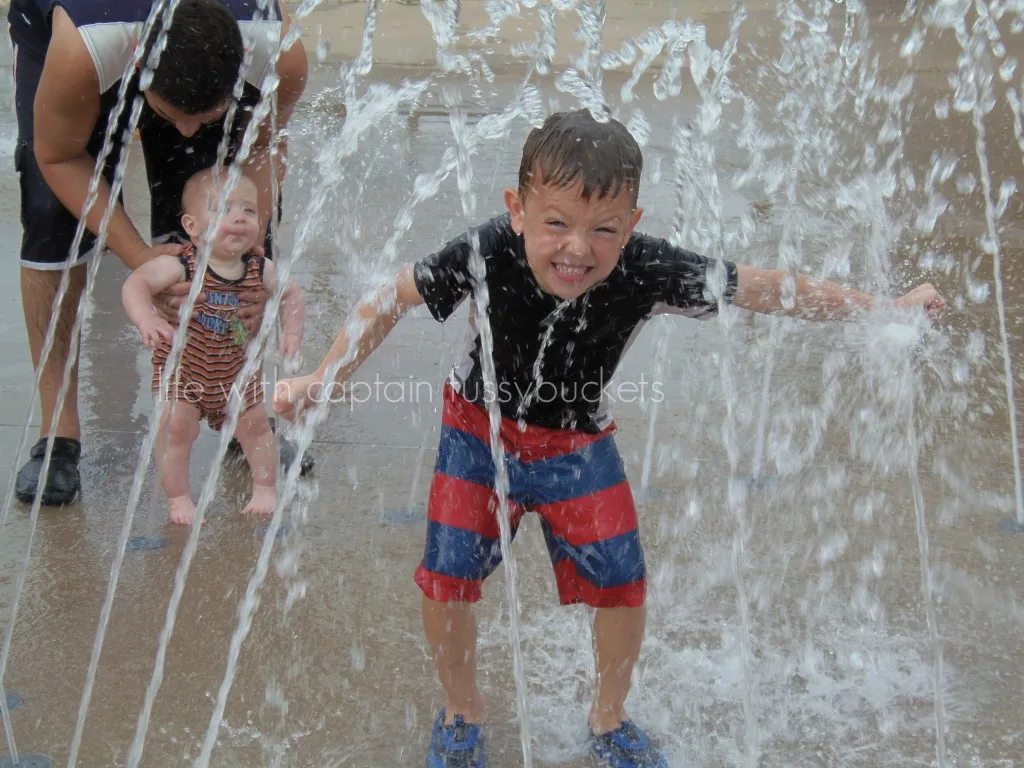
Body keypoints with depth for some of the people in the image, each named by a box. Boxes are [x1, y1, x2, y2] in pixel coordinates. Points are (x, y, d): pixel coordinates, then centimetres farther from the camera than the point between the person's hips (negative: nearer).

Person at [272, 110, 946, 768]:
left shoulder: (648, 271, -32)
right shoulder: (485, 256, -34)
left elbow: (769, 289, -22)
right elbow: (390, 301, -18)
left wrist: (886, 311, -16)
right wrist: (323, 383, -16)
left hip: (577, 441, 1)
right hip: (480, 430, 0)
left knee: (623, 585, 1)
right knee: (447, 580, -2)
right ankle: (463, 711, 30)